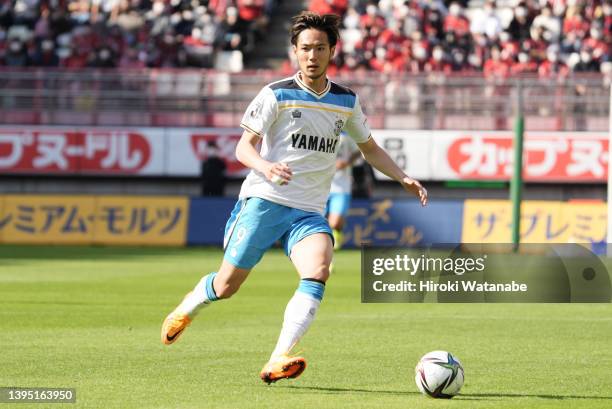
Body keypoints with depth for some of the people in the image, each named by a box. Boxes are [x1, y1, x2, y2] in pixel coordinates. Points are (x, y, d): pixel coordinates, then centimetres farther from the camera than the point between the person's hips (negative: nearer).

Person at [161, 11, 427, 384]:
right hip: (264, 200, -3)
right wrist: (265, 166, -28)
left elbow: (369, 148, 25)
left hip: (309, 211, 3)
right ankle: (186, 310, 37)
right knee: (227, 285, 0)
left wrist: (404, 178, 12)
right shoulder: (276, 95, -3)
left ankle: (278, 361, -33)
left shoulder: (347, 102, 11)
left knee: (318, 270, -27)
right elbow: (244, 146, -6)